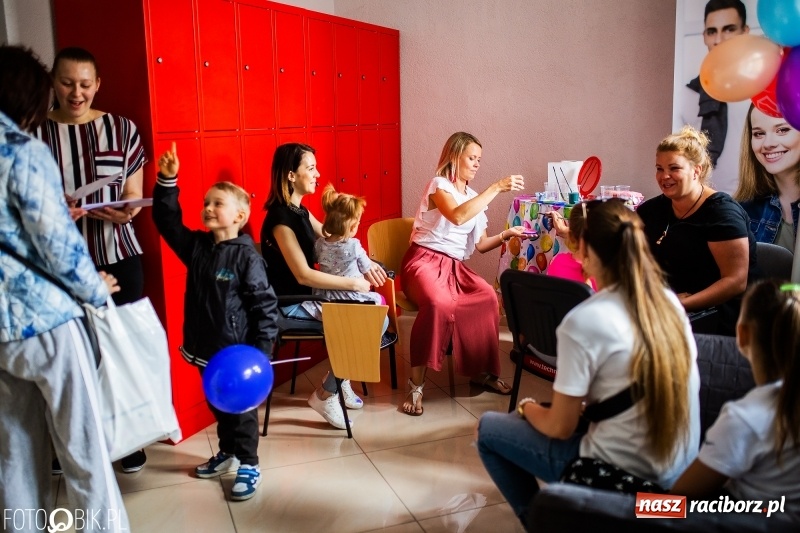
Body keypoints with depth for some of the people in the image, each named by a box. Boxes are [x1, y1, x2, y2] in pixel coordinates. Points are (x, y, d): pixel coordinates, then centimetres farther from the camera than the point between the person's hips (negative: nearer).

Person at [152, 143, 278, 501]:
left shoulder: (246, 256, -15)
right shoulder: (195, 245, 3)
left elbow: (264, 304, -14)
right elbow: (167, 220, 3)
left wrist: (262, 348, -16)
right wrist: (167, 181, -9)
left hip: (238, 349, -6)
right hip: (205, 347, 6)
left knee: (241, 408, 8)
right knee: (217, 405, 22)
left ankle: (248, 465, 23)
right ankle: (227, 453, 41)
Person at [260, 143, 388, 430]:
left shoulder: (300, 211, 7)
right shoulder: (280, 218, -21)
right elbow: (303, 275, -26)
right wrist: (353, 283, -22)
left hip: (306, 297, 9)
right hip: (288, 307, -9)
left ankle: (340, 379, 14)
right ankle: (325, 395, 0)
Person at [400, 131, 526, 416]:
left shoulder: (474, 196, 18)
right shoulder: (439, 185, -5)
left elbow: (480, 245, 15)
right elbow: (458, 216, -27)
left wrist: (506, 235, -3)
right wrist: (497, 187, -26)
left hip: (454, 266, 6)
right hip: (424, 261, -6)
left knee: (487, 295, -27)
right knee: (438, 302, -39)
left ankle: (483, 370, -12)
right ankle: (416, 384, -29)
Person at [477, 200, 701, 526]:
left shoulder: (583, 321, -22)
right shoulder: (668, 300, -2)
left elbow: (559, 428, -14)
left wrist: (526, 407, 6)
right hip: (680, 466, 7)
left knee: (489, 429, 10)